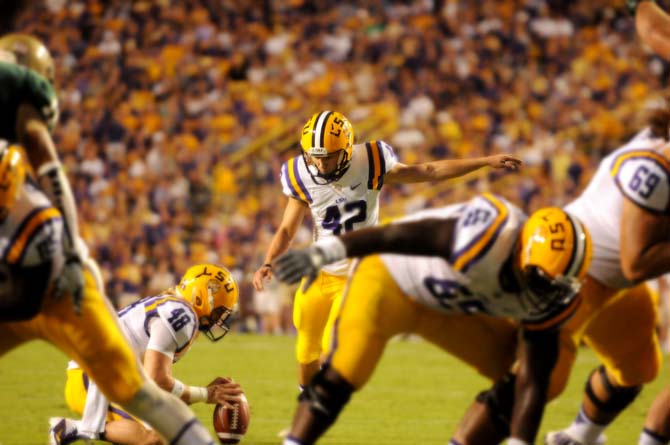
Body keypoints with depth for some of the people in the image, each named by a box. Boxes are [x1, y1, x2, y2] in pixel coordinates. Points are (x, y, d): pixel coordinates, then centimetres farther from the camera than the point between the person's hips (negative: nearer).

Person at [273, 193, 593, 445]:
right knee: (341, 376, -19)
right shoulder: (491, 237, -40)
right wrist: (322, 253, -37)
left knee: (514, 377, 0)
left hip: (446, 310, 6)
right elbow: (395, 236, -35)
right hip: (389, 280, -6)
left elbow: (533, 385, -15)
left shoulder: (547, 298, -19)